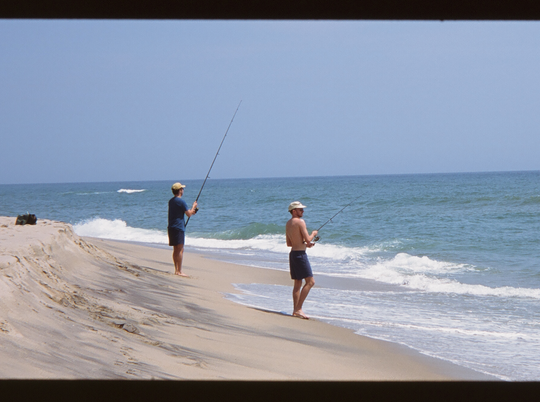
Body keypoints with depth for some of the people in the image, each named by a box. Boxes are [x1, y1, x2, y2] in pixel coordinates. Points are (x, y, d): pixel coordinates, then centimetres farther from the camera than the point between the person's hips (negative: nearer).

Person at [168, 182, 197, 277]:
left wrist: (191, 211, 25)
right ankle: (179, 271, -7)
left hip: (171, 227, 9)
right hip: (178, 227, -9)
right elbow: (189, 214, -9)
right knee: (180, 250, -6)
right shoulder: (181, 201, -14)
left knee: (175, 249, 12)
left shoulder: (171, 201, 14)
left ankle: (176, 270, 14)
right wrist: (193, 207, 8)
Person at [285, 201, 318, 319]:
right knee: (310, 282, -9)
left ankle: (295, 310, 11)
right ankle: (298, 308, -14)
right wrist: (313, 234, 3)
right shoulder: (300, 222, -12)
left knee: (297, 283, 12)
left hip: (292, 253, 10)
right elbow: (307, 239, -17)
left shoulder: (288, 224, 15)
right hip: (300, 254, -10)